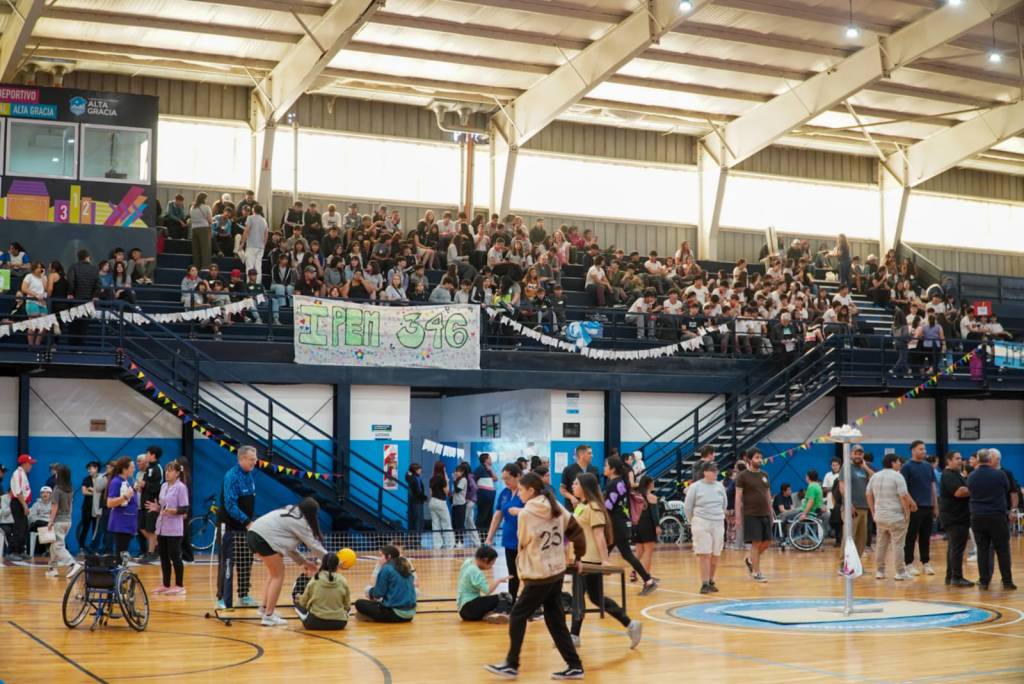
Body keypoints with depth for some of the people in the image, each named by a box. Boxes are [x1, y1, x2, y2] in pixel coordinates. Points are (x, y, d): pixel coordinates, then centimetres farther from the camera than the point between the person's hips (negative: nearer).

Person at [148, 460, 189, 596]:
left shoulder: (181, 487, -9)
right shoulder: (163, 486, 12)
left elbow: (185, 509, -12)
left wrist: (173, 511, -27)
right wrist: (157, 508, -1)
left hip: (174, 529, -7)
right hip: (161, 527, 7)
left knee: (175, 556, -3)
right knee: (163, 556, 10)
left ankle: (179, 586, 4)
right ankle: (165, 585, 19)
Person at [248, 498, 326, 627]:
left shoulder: (290, 514, 24)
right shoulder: (300, 521, -2)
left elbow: (288, 545, 26)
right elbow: (314, 545, 2)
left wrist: (304, 561, 25)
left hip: (254, 534, 9)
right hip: (264, 538, -9)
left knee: (275, 573, 22)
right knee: (278, 576, 2)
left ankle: (265, 607, 26)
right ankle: (268, 616, 0)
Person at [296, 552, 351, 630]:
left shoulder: (314, 581, -7)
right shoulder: (343, 582, -5)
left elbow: (303, 602, 3)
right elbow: (347, 606, 4)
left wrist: (298, 599, 27)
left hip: (315, 622, -1)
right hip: (338, 623, 1)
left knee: (297, 601, 21)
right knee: (347, 608, 34)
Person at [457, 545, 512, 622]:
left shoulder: (468, 562, 8)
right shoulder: (475, 571, -19)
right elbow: (487, 590, -25)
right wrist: (498, 580, -11)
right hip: (469, 608, -10)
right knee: (504, 598, -18)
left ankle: (489, 614, -19)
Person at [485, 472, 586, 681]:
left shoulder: (526, 514, -15)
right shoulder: (557, 508, 3)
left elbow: (523, 543, -3)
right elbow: (576, 532, 7)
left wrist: (521, 560, 18)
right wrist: (577, 557, 18)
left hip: (539, 576, -7)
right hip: (557, 572, 7)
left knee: (517, 617, 4)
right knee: (556, 620, 12)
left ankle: (511, 665, 10)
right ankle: (574, 666, 11)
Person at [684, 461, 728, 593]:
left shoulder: (719, 486, 7)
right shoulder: (695, 487, -5)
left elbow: (724, 504, 20)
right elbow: (687, 506, 2)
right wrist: (693, 521, 10)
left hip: (718, 524, 4)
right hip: (701, 524, -4)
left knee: (715, 555, 5)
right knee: (704, 554, -8)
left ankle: (711, 581, 20)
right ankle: (705, 584, -5)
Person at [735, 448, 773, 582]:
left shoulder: (764, 475, 13)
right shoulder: (743, 476, -5)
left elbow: (768, 495, 18)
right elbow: (738, 497, -7)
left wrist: (771, 513, 14)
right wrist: (738, 516, -12)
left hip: (765, 514, 6)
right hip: (751, 515, -6)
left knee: (767, 542, 5)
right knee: (756, 543, -7)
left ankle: (750, 561, 29)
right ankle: (756, 573, 2)